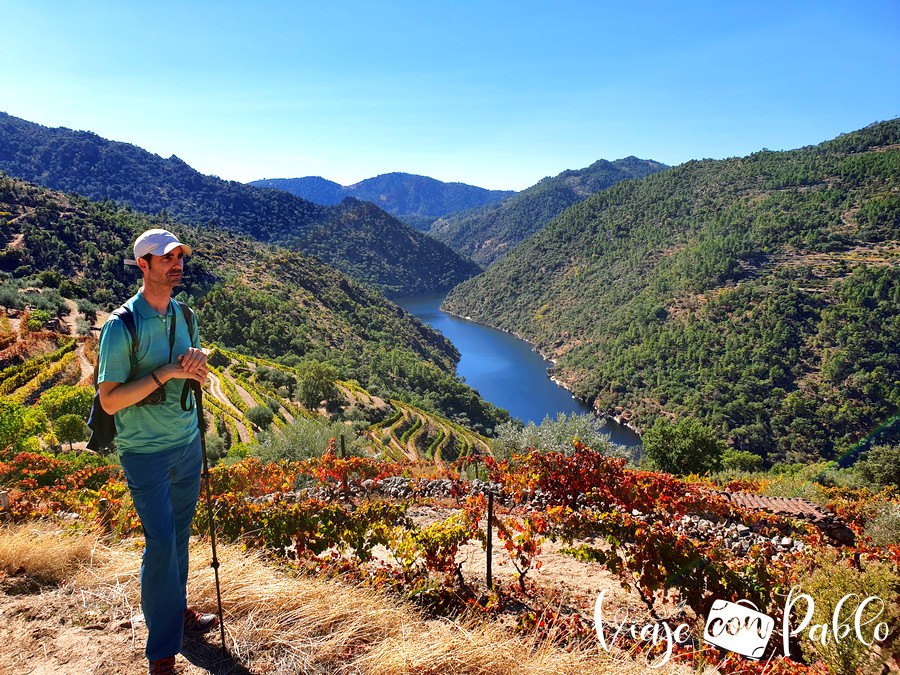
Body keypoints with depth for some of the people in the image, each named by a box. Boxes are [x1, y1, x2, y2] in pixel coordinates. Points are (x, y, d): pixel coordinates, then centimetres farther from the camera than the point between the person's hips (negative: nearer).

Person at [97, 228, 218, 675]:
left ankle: (177, 614, 34)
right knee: (160, 543, -4)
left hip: (188, 443, 6)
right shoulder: (121, 326, -15)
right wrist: (165, 372, -25)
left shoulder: (184, 316, 5)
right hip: (146, 453, -6)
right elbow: (109, 400, -17)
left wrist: (198, 362, -10)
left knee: (179, 536, 15)